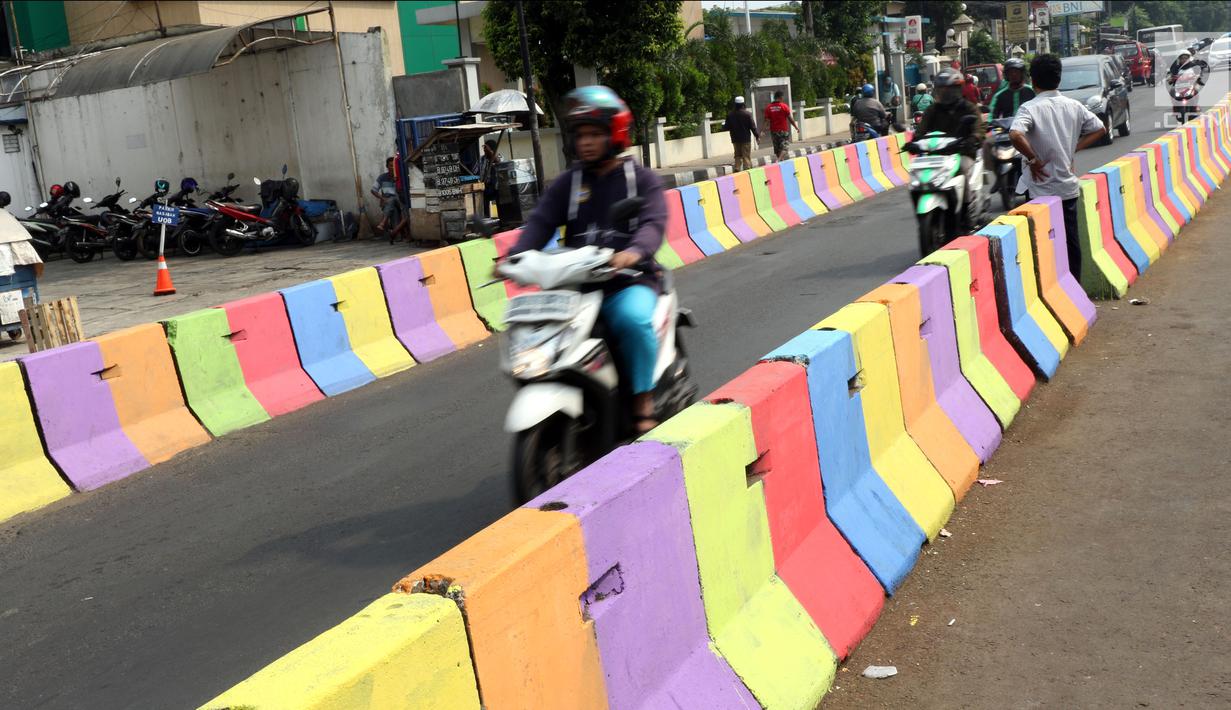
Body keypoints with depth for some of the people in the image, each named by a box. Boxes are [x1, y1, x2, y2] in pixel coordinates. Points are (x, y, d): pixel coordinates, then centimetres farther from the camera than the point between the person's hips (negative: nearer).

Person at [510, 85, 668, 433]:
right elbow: (540, 222, 3)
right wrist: (515, 256, -18)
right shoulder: (568, 182, 15)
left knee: (633, 318, -35)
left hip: (628, 279, -3)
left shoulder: (642, 179, 6)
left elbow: (654, 223, -10)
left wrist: (634, 252, -34)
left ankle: (644, 400, -16)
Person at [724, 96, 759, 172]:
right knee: (746, 156, 1)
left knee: (738, 156, 15)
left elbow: (727, 127, 2)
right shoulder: (747, 114, -11)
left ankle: (737, 169, 6)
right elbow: (753, 126, -9)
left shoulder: (730, 115, -3)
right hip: (746, 139, -3)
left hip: (735, 139, 3)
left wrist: (723, 125, 25)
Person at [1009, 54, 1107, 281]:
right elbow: (1099, 129, 14)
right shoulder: (1074, 106, 4)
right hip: (1068, 186, 5)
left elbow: (1015, 135, -32)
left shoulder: (1030, 108, -13)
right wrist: (1073, 148, 9)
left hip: (1042, 189, -5)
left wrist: (1033, 160, -19)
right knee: (1071, 241, 13)